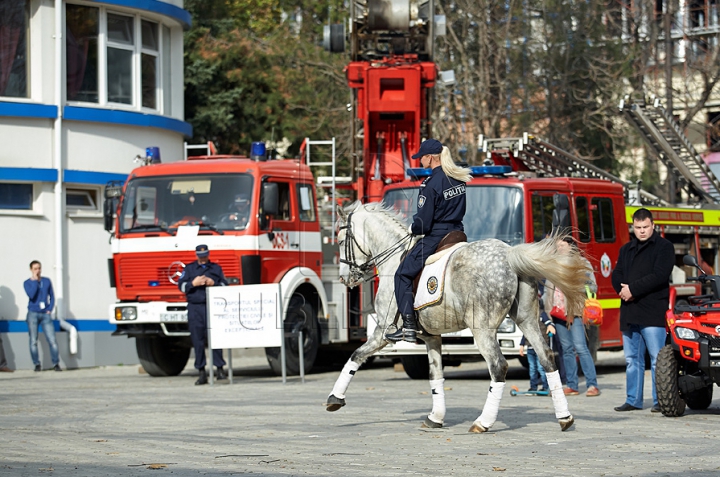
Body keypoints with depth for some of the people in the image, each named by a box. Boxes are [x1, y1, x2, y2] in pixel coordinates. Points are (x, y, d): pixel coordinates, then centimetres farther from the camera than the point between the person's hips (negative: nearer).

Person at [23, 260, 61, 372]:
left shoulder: (47, 281, 10)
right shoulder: (27, 283, 1)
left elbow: (52, 296, 16)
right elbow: (31, 295, -16)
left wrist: (50, 309, 3)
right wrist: (35, 281, -11)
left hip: (45, 314, 2)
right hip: (33, 314, -2)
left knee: (52, 340, -7)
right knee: (33, 341, -2)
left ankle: (56, 364, -2)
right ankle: (37, 364, 4)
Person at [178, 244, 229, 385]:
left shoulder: (216, 268, 15)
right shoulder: (189, 269, 14)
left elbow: (225, 285, 13)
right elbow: (181, 285, 8)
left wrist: (214, 284, -6)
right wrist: (193, 283, -9)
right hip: (195, 308, 0)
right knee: (198, 340, -1)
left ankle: (220, 369, -2)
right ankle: (202, 373, 2)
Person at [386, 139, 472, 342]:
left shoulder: (431, 184, -19)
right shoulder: (458, 179, 6)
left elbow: (423, 222, -17)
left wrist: (413, 229, 3)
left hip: (435, 238, -8)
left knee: (403, 275, 2)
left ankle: (409, 327, -4)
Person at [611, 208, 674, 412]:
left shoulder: (663, 247, 1)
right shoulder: (626, 249, 22)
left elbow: (659, 275, -11)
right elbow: (617, 276, 15)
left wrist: (633, 289, -13)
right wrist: (622, 290, -7)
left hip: (652, 313, -6)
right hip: (629, 313, 6)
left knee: (657, 359, -8)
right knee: (632, 359, 9)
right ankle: (633, 400, 14)